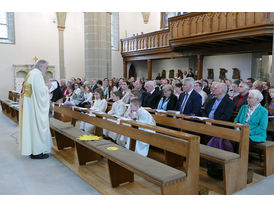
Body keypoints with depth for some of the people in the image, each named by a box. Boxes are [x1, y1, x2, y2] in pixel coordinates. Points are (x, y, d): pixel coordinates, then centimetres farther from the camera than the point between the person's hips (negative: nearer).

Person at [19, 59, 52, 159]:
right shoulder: (37, 74, -14)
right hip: (35, 107, -10)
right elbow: (41, 92, -23)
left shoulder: (30, 74, 17)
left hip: (27, 106, 10)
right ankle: (37, 152, 5)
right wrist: (47, 87, -5)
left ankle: (31, 149, 22)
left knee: (30, 126, 13)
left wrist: (44, 87, 14)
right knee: (37, 127, -3)